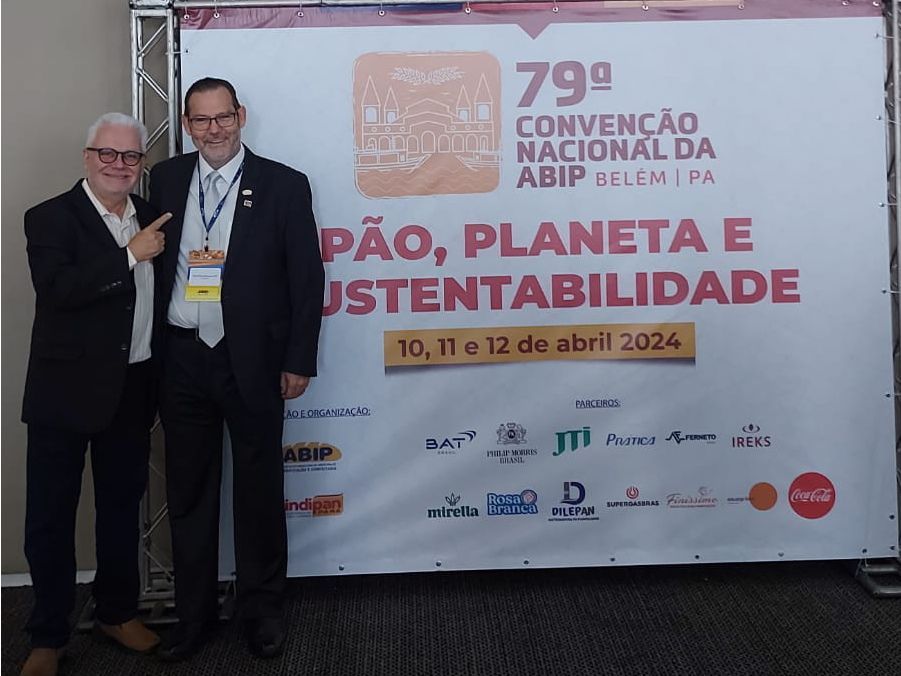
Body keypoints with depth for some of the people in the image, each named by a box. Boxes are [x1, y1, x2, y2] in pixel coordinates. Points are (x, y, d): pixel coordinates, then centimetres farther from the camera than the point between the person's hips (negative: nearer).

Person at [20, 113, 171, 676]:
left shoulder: (151, 217, 9)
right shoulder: (51, 218, -7)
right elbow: (56, 288, -24)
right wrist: (130, 255, -23)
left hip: (132, 390, 5)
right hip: (67, 391, -4)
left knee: (122, 507, 17)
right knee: (51, 515, 6)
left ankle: (118, 612, 35)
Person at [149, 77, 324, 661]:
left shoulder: (284, 185, -3)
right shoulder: (166, 179, 8)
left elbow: (307, 278, -4)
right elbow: (152, 262, 8)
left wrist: (299, 361, -7)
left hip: (251, 360, -3)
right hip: (183, 357, 3)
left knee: (260, 490, 9)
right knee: (188, 492, 12)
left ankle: (263, 609, 28)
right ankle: (194, 614, 29)